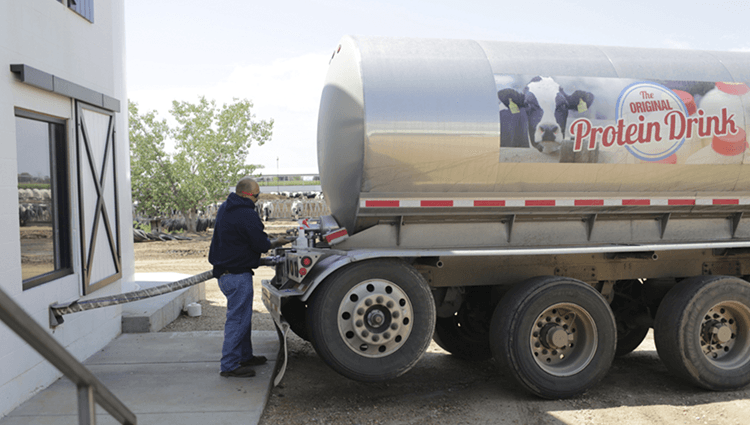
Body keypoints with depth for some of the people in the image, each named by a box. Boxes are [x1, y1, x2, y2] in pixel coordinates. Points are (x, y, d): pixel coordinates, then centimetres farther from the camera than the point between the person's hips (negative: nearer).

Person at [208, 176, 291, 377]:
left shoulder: (224, 209, 12)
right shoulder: (247, 215, -20)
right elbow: (261, 245, -17)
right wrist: (277, 242, 2)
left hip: (224, 271, 10)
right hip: (238, 275, -10)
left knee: (242, 316, 19)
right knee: (238, 319, -4)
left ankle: (245, 356, 30)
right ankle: (229, 365, 2)